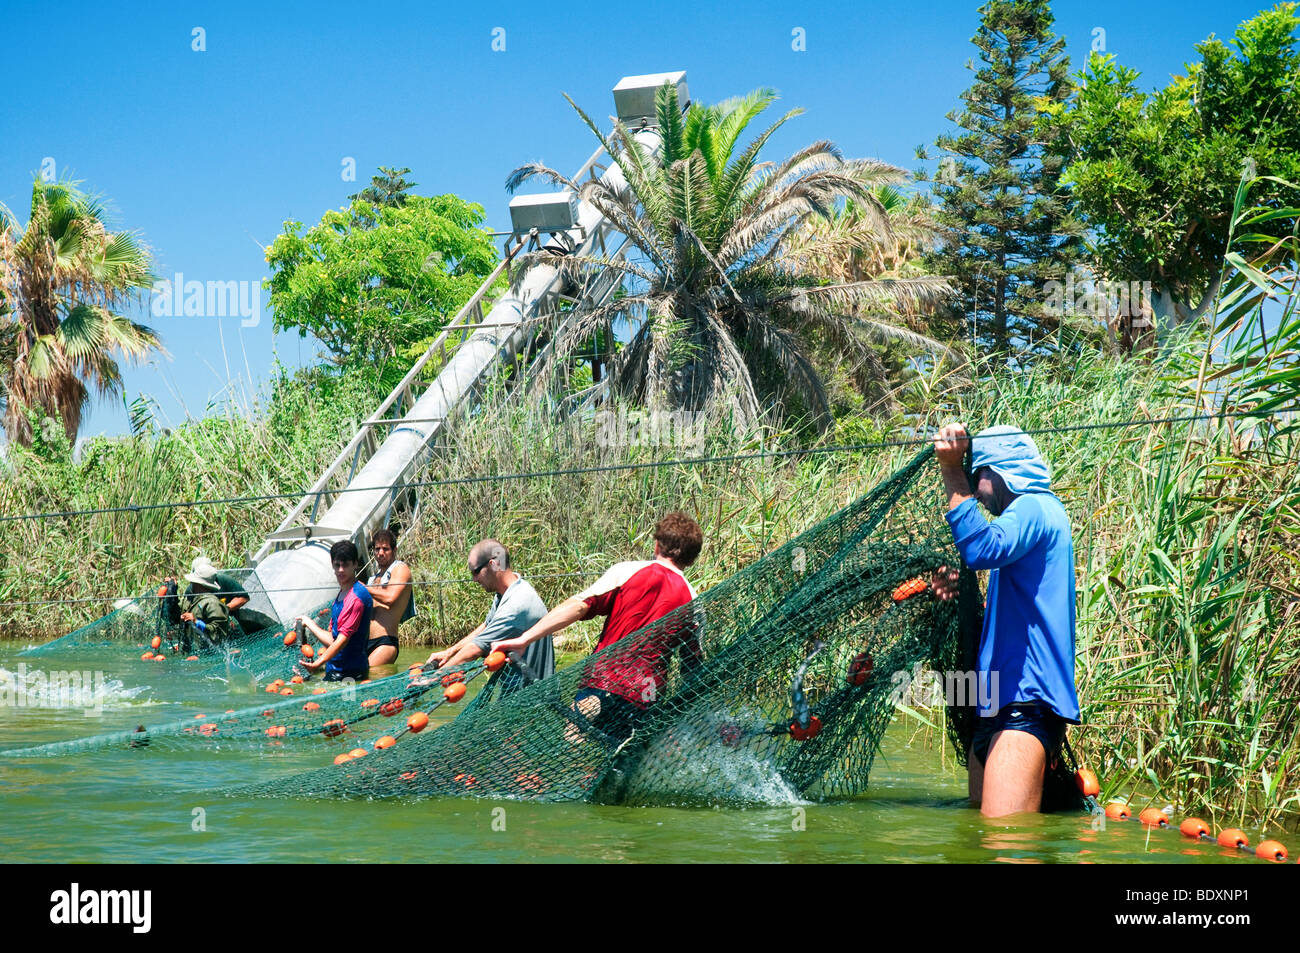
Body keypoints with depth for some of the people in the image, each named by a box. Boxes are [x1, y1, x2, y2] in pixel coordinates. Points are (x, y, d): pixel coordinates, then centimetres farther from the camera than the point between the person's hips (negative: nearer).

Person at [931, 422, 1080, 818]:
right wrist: (960, 593, 14)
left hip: (1026, 701, -11)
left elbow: (983, 550, -29)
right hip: (998, 703, 11)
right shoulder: (1030, 512, 26)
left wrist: (952, 471, -25)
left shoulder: (1034, 508, -6)